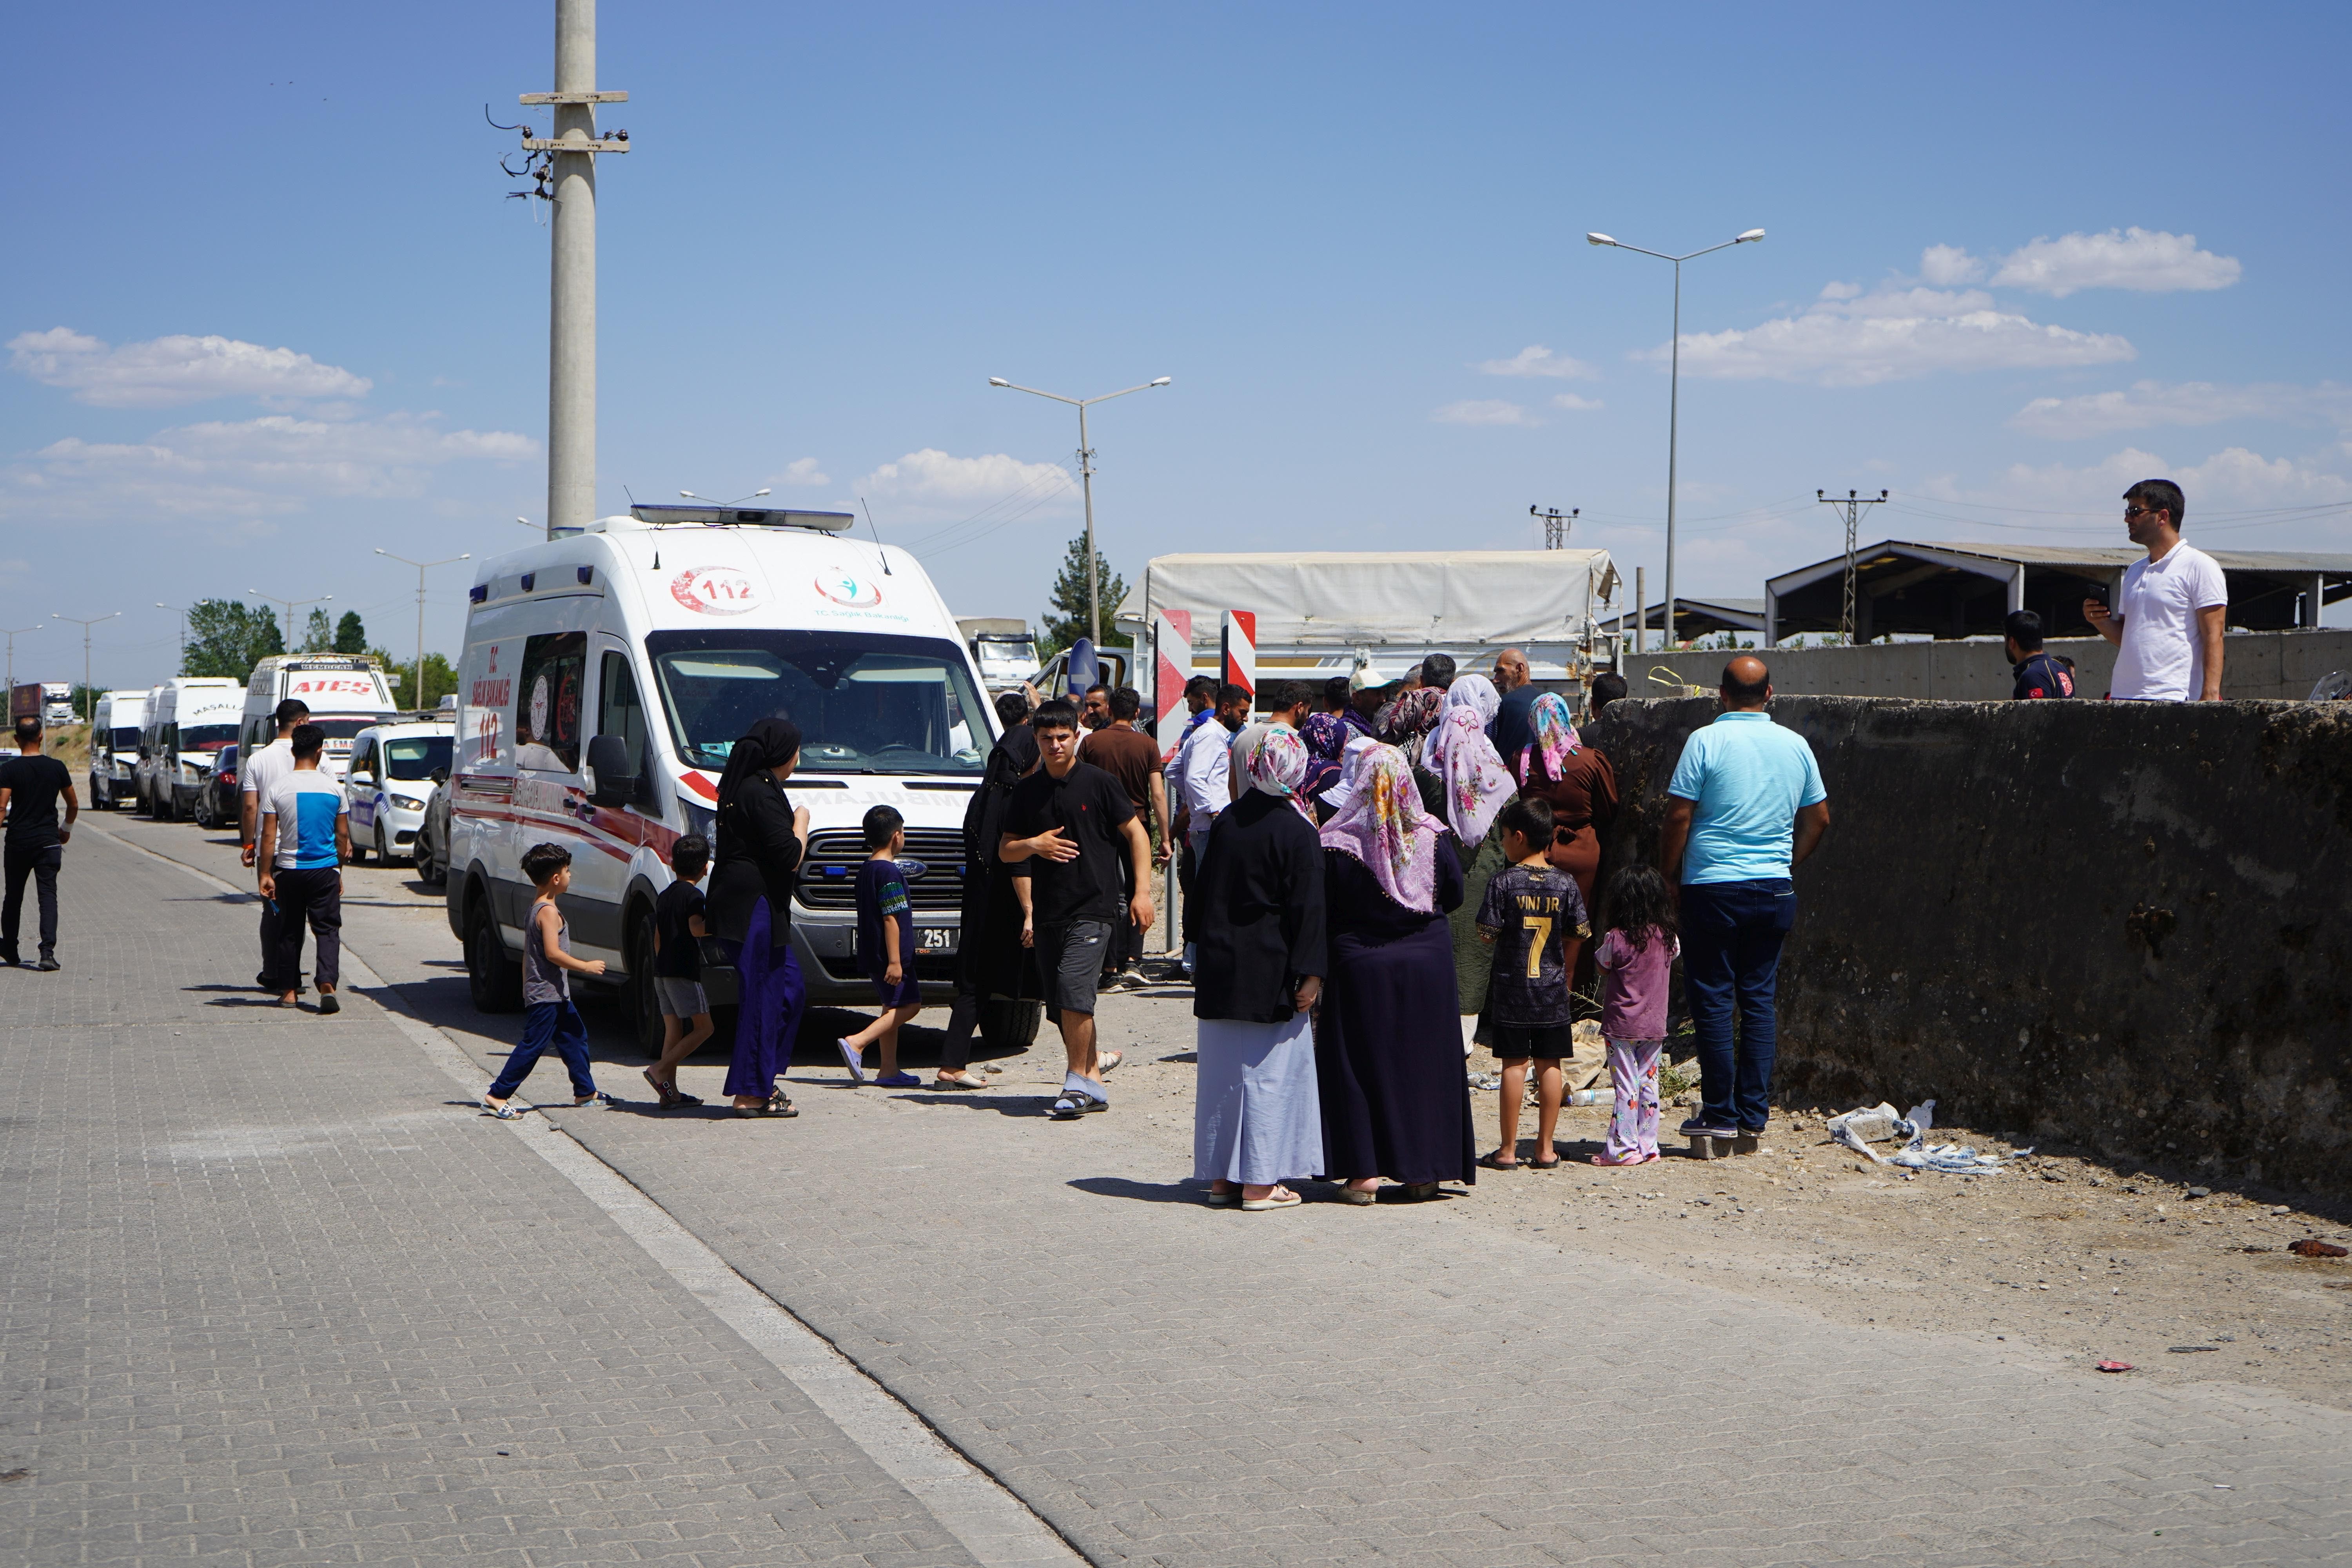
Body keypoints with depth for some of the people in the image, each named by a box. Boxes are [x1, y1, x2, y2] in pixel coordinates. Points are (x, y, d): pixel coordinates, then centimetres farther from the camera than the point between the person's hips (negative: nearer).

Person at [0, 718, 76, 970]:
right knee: (48, 895, -2)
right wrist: (67, 829, 26)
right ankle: (48, 952, -17)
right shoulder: (57, 768, 2)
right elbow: (74, 804, 10)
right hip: (48, 841, 0)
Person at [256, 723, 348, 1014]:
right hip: (325, 870, 0)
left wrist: (266, 874, 0)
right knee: (328, 929, 1)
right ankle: (327, 984, -17)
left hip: (289, 869, 0)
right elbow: (343, 835, 4)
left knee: (289, 932, 12)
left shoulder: (278, 789, -5)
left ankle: (288, 990, 16)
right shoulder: (334, 788, -2)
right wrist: (340, 872, 14)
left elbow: (269, 836, -6)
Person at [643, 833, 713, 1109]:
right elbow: (696, 929, -23)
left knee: (673, 1029, 7)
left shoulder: (664, 897, 16)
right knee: (703, 1027, -3)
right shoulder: (694, 896, -8)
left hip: (662, 971, 8)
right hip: (684, 972, -8)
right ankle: (661, 1070, -13)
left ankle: (670, 1092, 3)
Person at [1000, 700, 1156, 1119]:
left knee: (1073, 992, -19)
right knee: (1059, 1006, 7)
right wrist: (1033, 845, -9)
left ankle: (1078, 1080, -6)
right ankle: (1094, 1079, 21)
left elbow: (1136, 834, 3)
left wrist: (1142, 891, -5)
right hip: (1047, 912, 5)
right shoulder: (1027, 792, 9)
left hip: (1092, 907, -5)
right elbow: (1006, 852, 13)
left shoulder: (1098, 783, -1)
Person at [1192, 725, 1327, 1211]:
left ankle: (1222, 1176, 18)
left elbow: (1205, 892, 11)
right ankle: (1258, 1183, 2)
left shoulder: (1226, 822, 4)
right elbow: (1307, 909, -14)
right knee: (1271, 1071, 1)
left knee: (1222, 1070, 11)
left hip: (1221, 968, 5)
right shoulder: (1297, 832, -11)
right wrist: (1310, 973, -12)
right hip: (1270, 974, -5)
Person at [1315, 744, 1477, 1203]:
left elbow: (1321, 912, -9)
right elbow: (1454, 894, 4)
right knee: (1423, 1063, 10)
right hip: (1427, 964, 2)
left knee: (1360, 1064, 6)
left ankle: (1363, 1170, 2)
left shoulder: (1338, 843, -12)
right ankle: (1424, 1173, 13)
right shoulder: (1432, 836, -5)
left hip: (1360, 965, -2)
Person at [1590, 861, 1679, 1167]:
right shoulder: (1667, 938, -1)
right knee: (1648, 1084, 12)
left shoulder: (1617, 939, -14)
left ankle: (1622, 1149, 0)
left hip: (1622, 1025, -4)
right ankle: (1647, 1144, 16)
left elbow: (1601, 966, 2)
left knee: (1625, 1087, -2)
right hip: (1655, 1025, 4)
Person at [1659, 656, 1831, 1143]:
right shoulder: (1796, 745, 6)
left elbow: (1679, 816, -11)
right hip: (1774, 889, 4)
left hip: (1713, 887, -4)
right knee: (1759, 999, 10)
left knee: (1712, 1000, 3)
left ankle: (1720, 1113, 5)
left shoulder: (1706, 741, -8)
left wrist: (1665, 875, 0)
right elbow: (1818, 819, 12)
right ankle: (1754, 1112, 10)